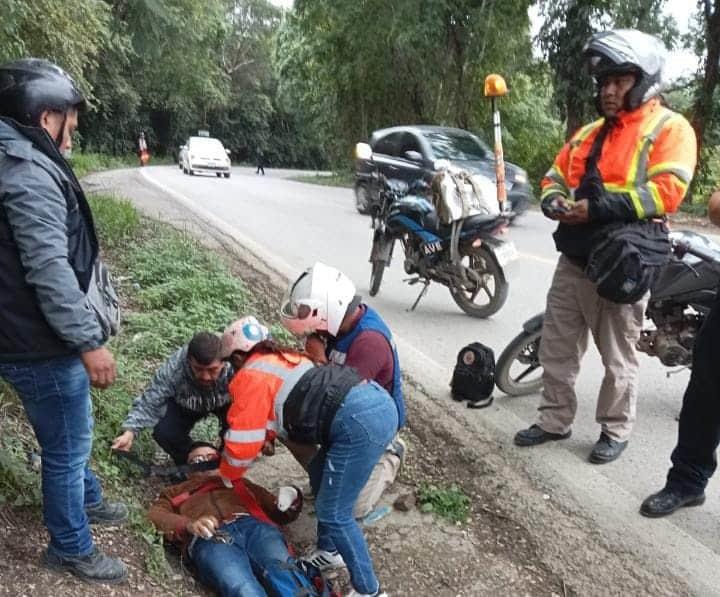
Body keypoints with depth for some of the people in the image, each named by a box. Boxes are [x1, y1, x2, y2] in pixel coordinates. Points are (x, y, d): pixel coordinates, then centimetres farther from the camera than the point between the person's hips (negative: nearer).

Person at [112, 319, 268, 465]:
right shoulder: (173, 369, -37)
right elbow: (150, 403, -32)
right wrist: (130, 432, -43)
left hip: (225, 403, -1)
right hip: (186, 406, 1)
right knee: (163, 432, -23)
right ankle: (188, 462, 11)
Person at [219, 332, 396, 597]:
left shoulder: (249, 377, 3)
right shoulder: (281, 359, 29)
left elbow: (243, 441, 6)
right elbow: (272, 413, 38)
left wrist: (227, 475, 23)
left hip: (360, 421, -10)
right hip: (378, 400, 10)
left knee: (333, 513, 2)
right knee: (320, 474, 26)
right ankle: (329, 552, 40)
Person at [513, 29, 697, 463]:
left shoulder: (669, 128, -5)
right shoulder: (589, 133, 18)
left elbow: (667, 191, -18)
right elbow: (556, 175, 22)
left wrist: (599, 207, -23)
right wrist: (554, 200, -2)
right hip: (574, 260, 7)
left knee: (618, 359, 6)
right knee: (556, 348, 13)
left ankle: (615, 431, 24)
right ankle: (555, 420, 28)